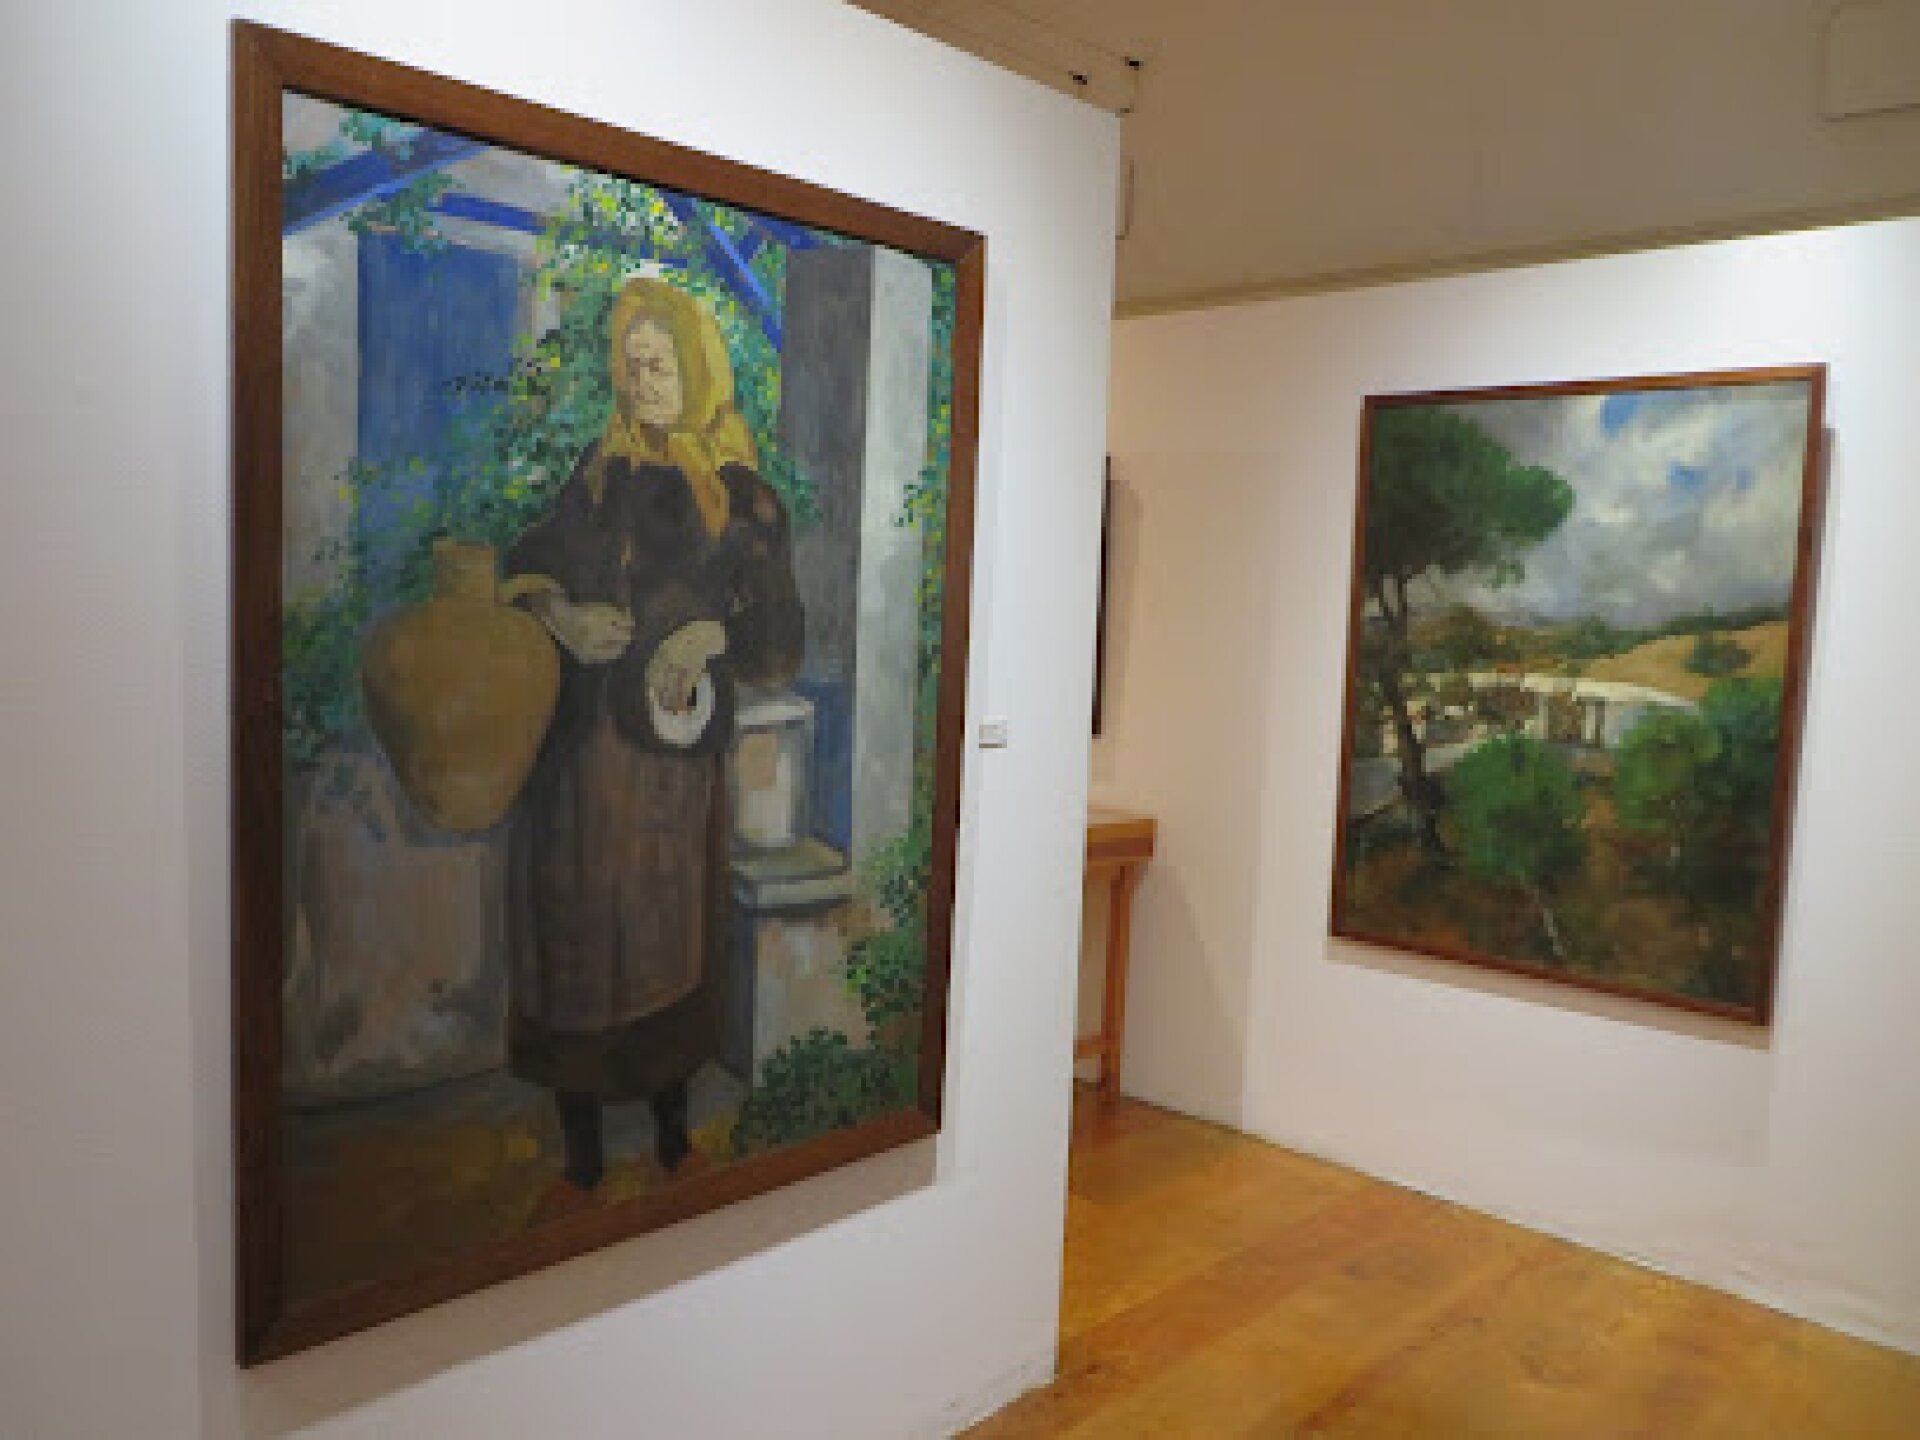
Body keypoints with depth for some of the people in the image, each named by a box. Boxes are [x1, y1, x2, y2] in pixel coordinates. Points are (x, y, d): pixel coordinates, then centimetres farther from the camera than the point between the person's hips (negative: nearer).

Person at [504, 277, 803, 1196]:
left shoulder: (739, 498, 1)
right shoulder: (600, 471, 11)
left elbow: (780, 636, -1)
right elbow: (531, 558, 13)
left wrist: (708, 634, -19)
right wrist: (558, 611, -8)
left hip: (671, 748, -2)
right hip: (580, 739, 3)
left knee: (667, 925, 5)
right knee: (575, 922, 5)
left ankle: (671, 1105, 26)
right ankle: (579, 1139, 18)